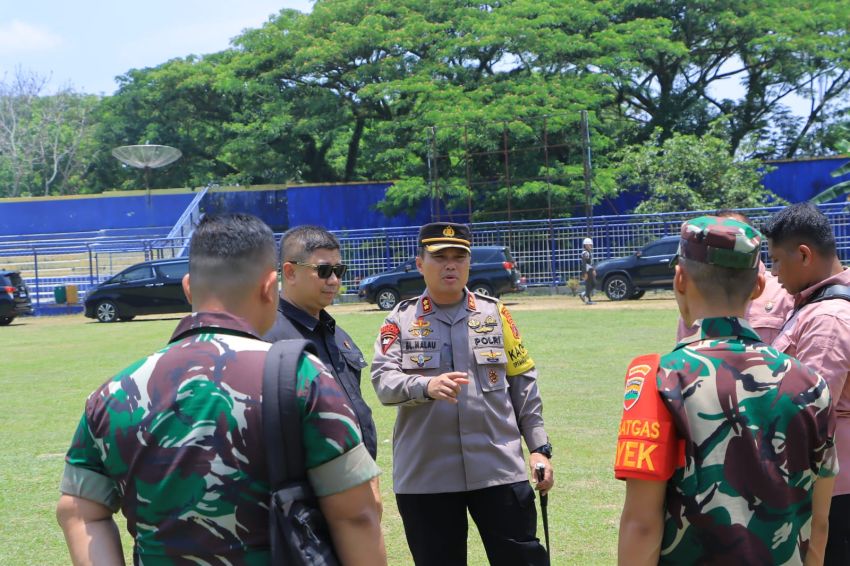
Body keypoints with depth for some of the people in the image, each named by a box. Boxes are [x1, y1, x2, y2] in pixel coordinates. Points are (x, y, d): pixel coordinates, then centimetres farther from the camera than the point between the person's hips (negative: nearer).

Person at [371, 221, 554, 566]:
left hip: (499, 469, 1)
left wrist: (539, 447, 2)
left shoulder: (495, 314, 8)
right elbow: (383, 380, -10)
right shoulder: (400, 320, 3)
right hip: (425, 474, 0)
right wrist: (427, 386, -30)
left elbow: (522, 385, 9)